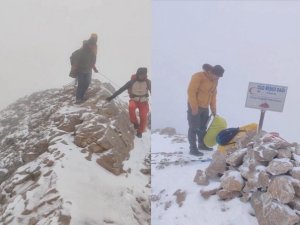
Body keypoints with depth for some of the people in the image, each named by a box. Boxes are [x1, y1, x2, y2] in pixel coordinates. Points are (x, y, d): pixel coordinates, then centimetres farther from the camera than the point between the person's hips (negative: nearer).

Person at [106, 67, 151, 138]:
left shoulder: (148, 82, -11)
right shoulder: (132, 82, -14)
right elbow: (121, 89, -13)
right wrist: (112, 96, -16)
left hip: (144, 102, 1)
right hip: (134, 100, -1)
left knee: (143, 117, -18)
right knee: (131, 107, -36)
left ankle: (140, 131, 10)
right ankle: (135, 123, -12)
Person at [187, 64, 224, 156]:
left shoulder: (214, 81, 7)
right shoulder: (198, 77, -18)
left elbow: (213, 95, 13)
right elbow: (191, 91, -21)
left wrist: (213, 110, 10)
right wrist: (194, 107, -22)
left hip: (205, 107, 8)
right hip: (195, 107, -8)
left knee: (203, 127, 16)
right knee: (194, 128, -5)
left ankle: (202, 144, 30)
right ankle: (193, 148, 1)